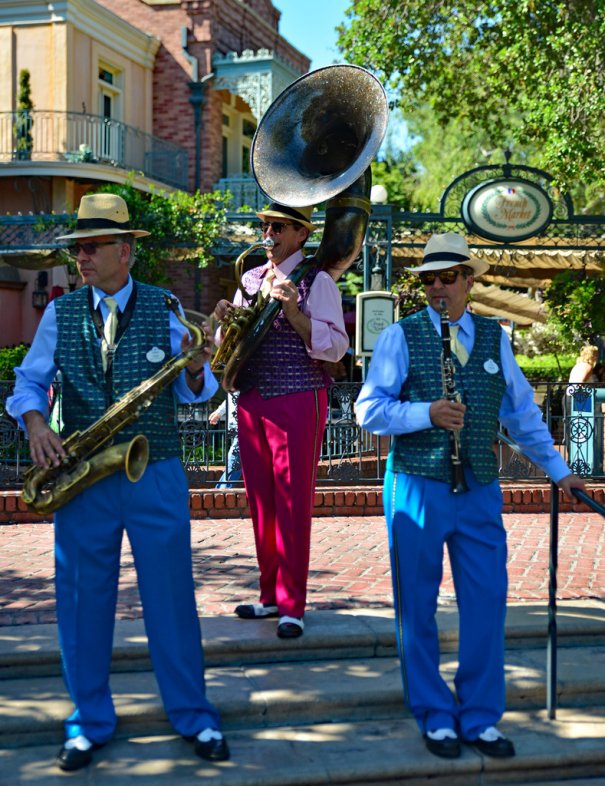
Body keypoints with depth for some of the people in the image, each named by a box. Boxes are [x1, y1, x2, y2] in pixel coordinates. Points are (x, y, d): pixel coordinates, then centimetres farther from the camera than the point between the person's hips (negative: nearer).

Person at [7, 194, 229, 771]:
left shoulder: (163, 309, 3)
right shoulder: (60, 313, 7)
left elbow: (192, 390, 4)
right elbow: (29, 380, 11)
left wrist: (196, 371, -19)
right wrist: (35, 421, -9)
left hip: (157, 475, -1)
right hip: (82, 478, 2)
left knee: (172, 596, 4)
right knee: (83, 600, 7)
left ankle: (193, 716, 20)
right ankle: (89, 723, 23)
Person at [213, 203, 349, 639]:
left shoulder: (317, 280, -4)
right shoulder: (250, 279, 15)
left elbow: (336, 347, -12)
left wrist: (293, 312, -22)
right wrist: (226, 319, 0)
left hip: (297, 401, -6)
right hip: (252, 401, 6)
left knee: (292, 503, -4)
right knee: (261, 501, 11)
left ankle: (292, 606, 4)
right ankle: (271, 594, 23)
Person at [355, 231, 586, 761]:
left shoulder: (494, 338, 11)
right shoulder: (401, 336, 1)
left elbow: (522, 410, 19)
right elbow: (369, 409, -5)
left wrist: (558, 470, 20)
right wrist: (426, 413, -20)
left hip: (480, 490, 3)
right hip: (418, 487, -3)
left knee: (487, 603, 3)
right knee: (418, 606, 4)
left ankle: (481, 717, 18)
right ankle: (435, 717, 19)